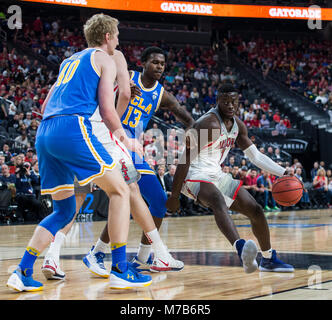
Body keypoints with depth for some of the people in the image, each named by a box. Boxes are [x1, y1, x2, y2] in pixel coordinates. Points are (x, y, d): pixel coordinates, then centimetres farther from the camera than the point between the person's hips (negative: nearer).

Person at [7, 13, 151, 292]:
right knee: (120, 190, -1)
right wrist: (125, 139, 13)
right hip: (73, 128, -8)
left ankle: (23, 272, 6)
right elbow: (107, 110, -1)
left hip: (44, 133, 8)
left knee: (64, 211, 15)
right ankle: (120, 270, -7)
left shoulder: (69, 61, 31)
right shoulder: (105, 60, 8)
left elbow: (45, 107, 30)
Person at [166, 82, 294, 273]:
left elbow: (256, 156, 16)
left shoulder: (238, 125, 8)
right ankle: (241, 250, -63)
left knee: (256, 211, 9)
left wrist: (283, 173, 4)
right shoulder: (210, 123, -20)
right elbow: (186, 159, -21)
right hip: (195, 177, -9)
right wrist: (174, 196, -21)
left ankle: (269, 259, 28)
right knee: (219, 202, -40)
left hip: (217, 176, 9)